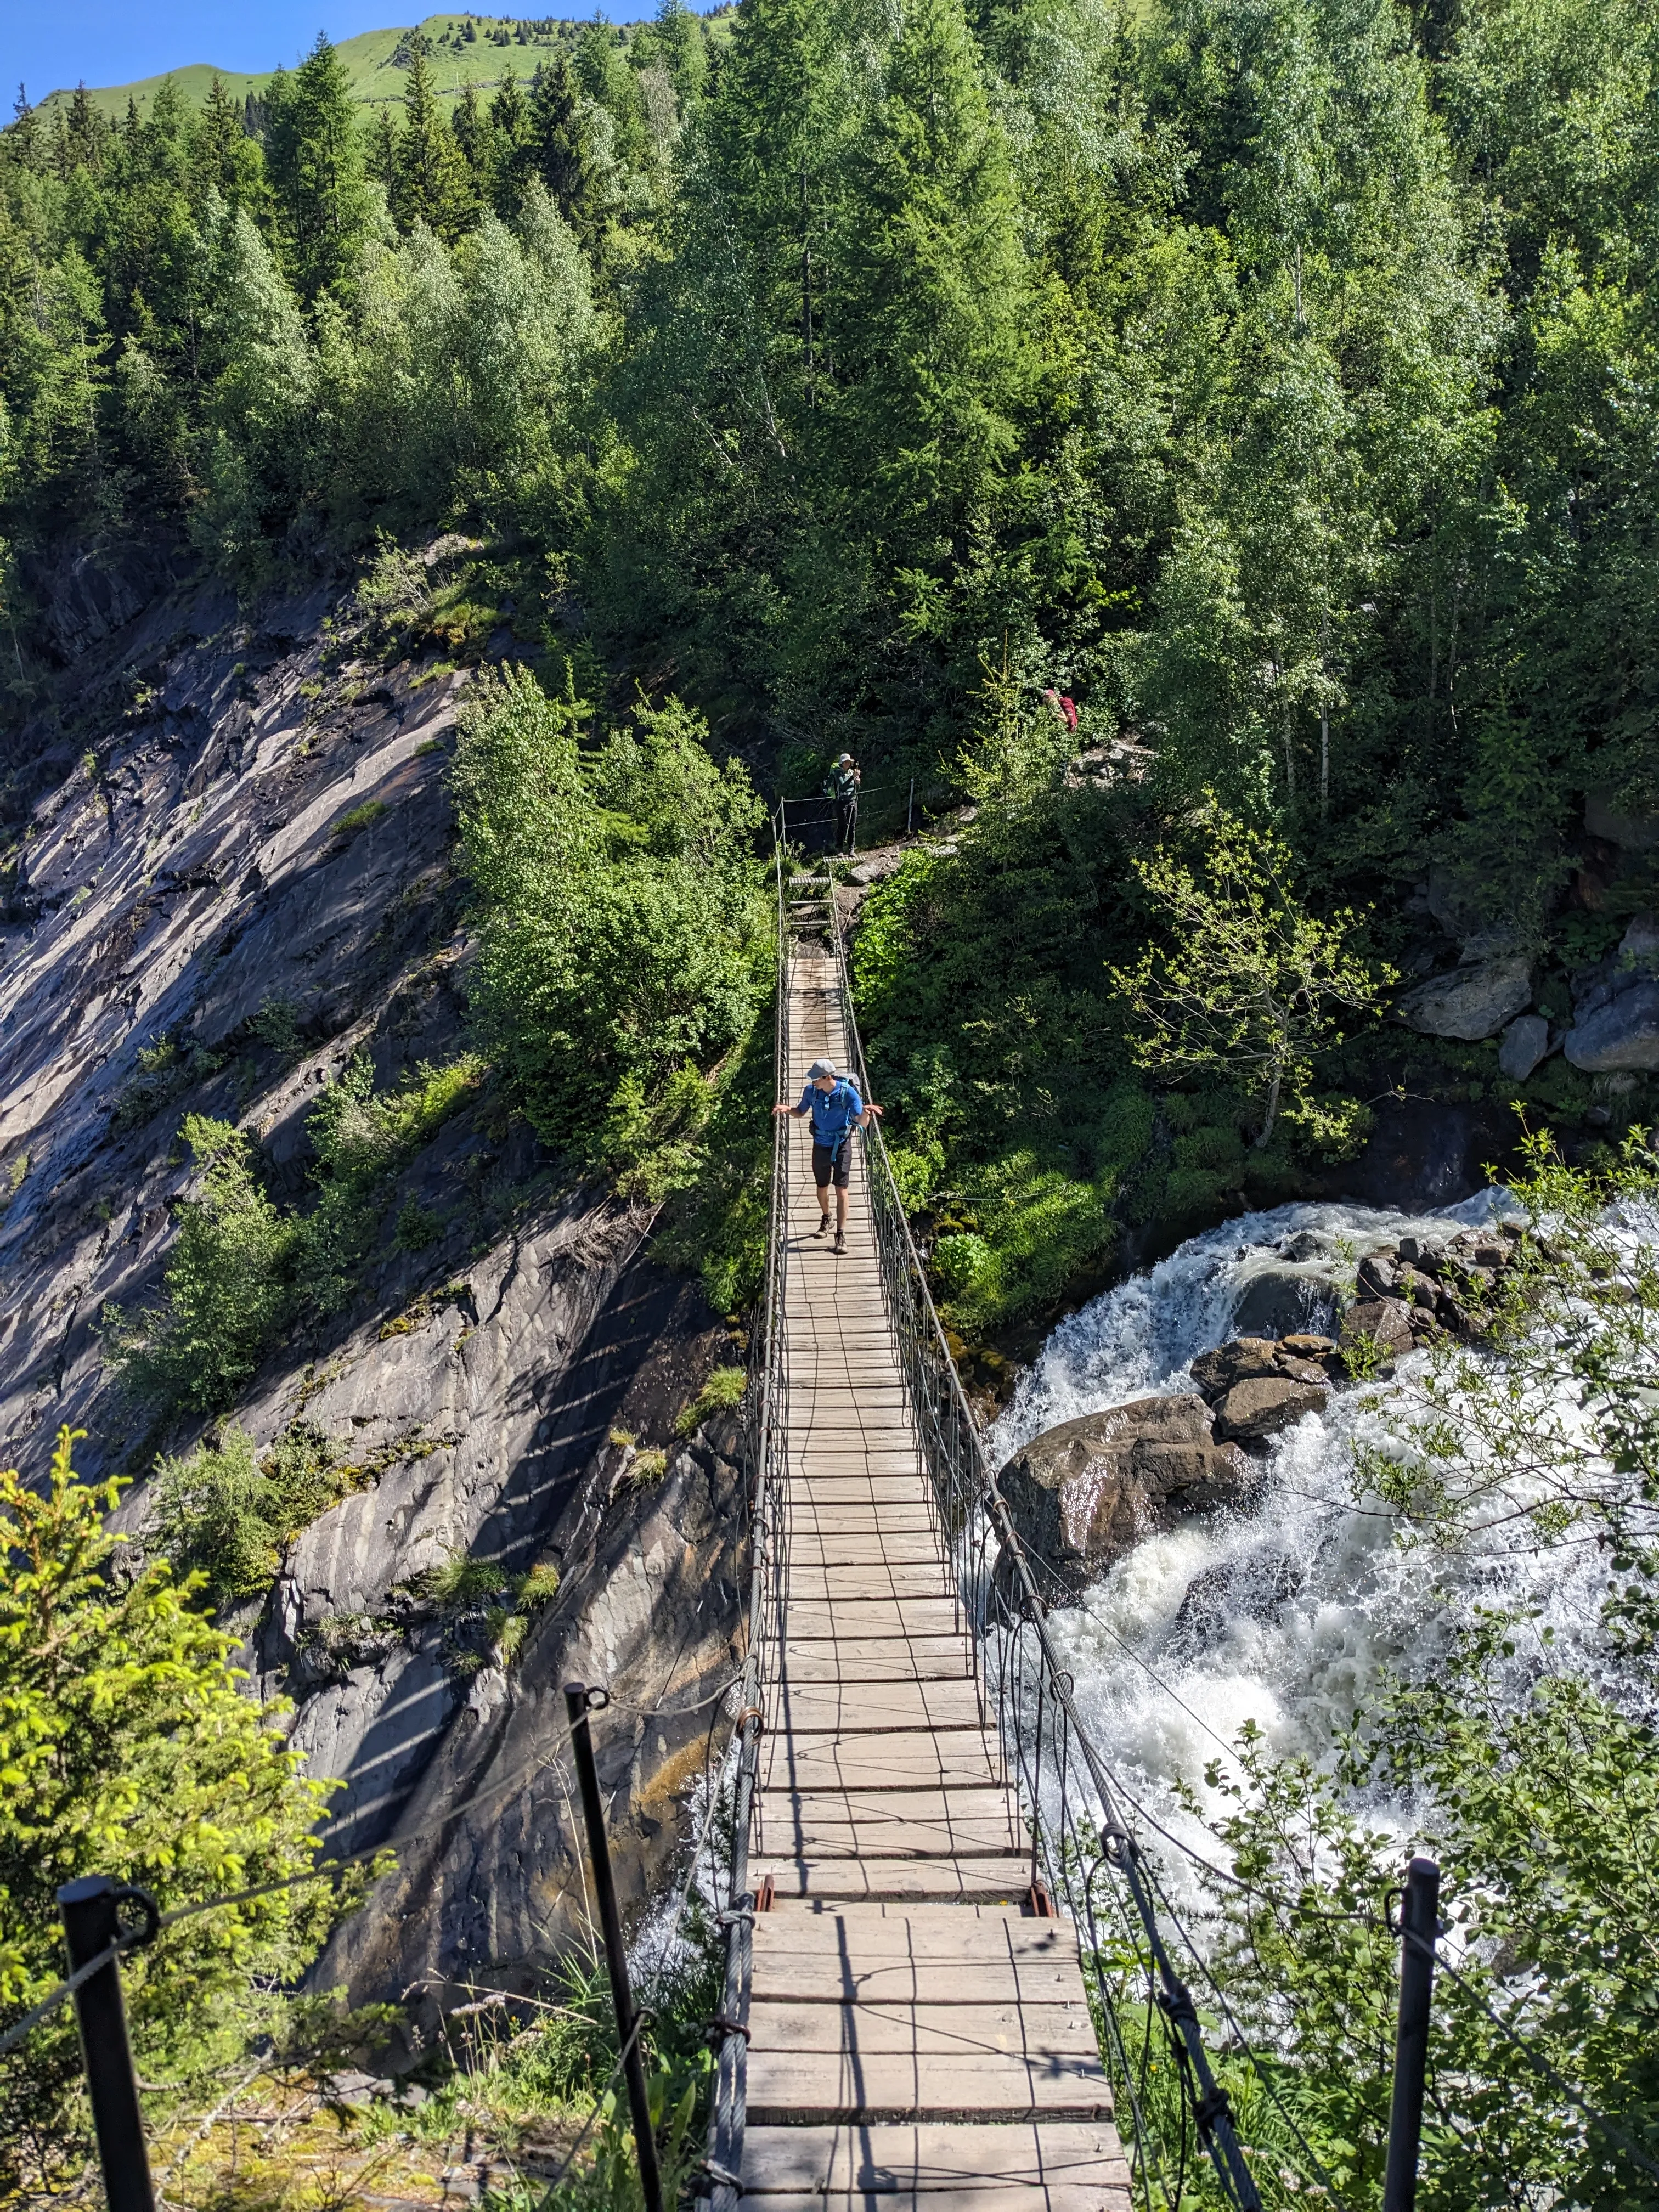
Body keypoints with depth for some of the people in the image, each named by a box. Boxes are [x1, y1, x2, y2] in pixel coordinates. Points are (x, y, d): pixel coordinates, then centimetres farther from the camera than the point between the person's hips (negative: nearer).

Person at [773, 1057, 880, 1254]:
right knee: (822, 1187, 17)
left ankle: (841, 1235, -3)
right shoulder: (811, 1091, -11)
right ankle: (825, 1219, 44)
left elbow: (862, 1124, -21)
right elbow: (801, 1113, 7)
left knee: (841, 1189, -6)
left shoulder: (848, 1092, -21)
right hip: (821, 1145, 3)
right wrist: (787, 1109, -15)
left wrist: (865, 1113, -44)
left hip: (841, 1146, -3)